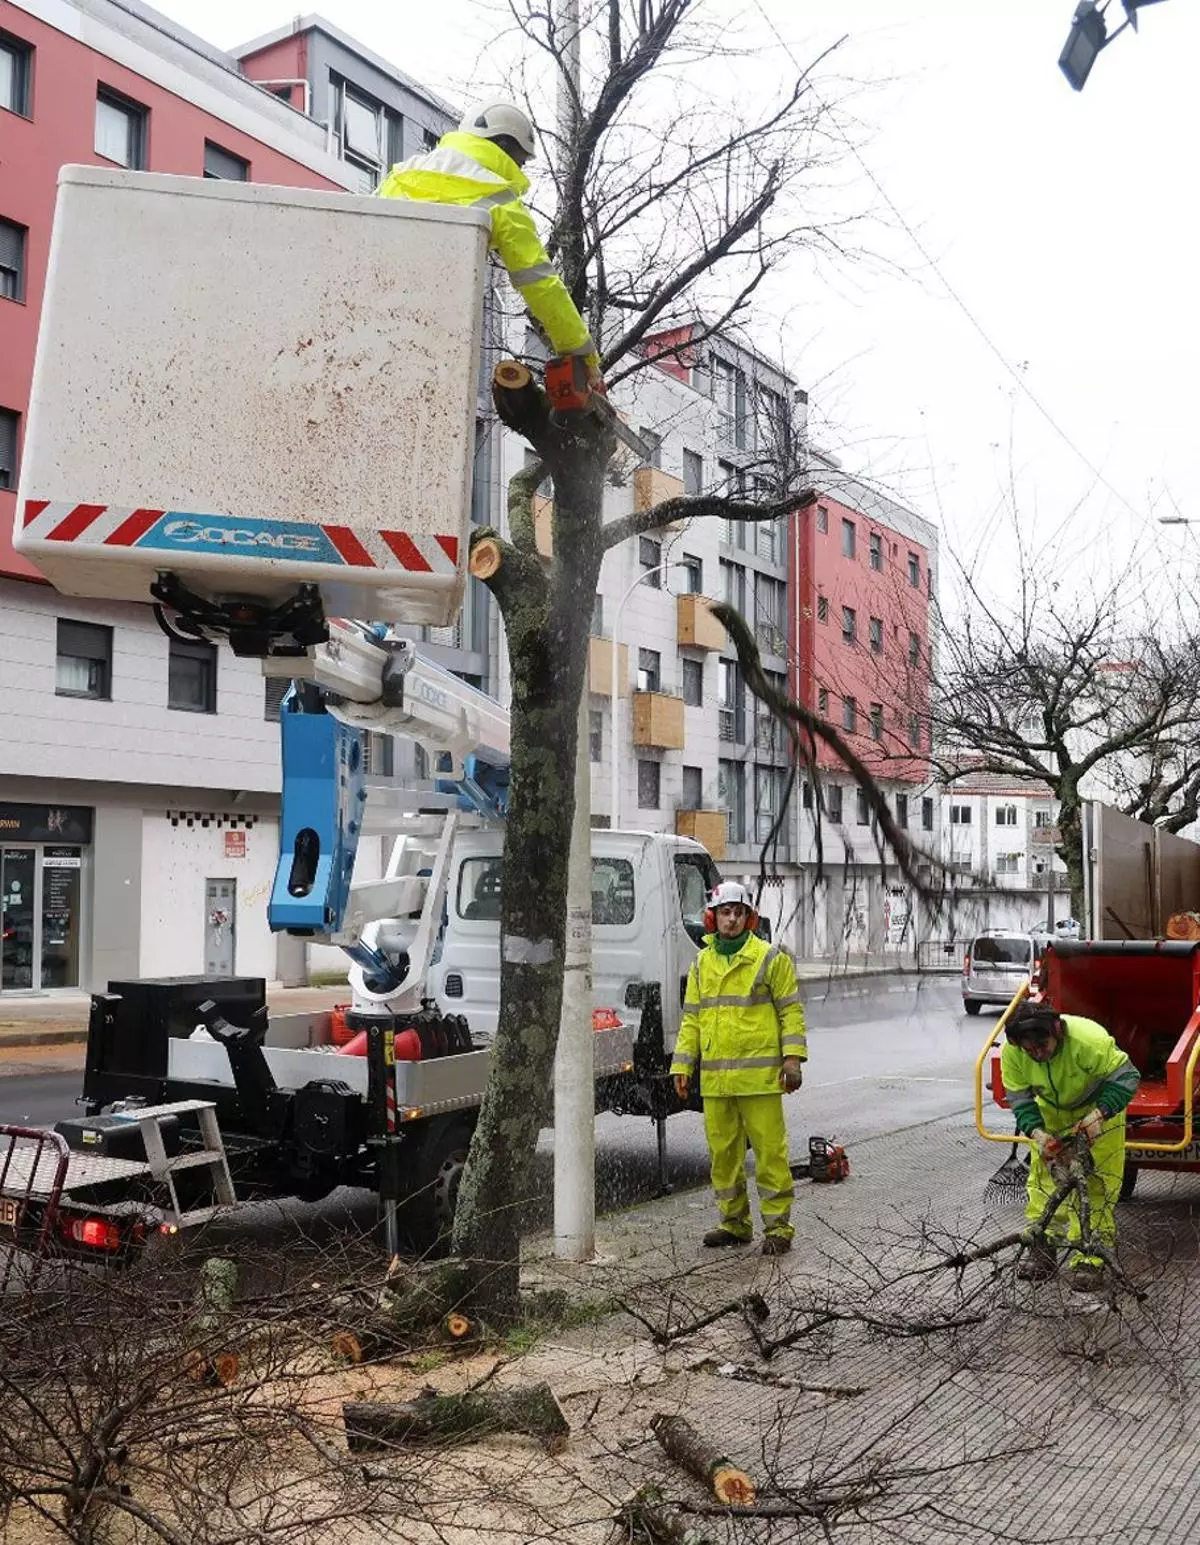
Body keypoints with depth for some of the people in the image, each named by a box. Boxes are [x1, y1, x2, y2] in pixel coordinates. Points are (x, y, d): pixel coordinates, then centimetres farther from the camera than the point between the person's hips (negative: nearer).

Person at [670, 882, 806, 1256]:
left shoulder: (770, 958, 0)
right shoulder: (701, 964, 12)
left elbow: (791, 1010, 0)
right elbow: (691, 1019, 15)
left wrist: (792, 1057, -10)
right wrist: (682, 1066, 8)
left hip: (759, 1075, -5)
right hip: (714, 1079, 5)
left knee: (769, 1151, -2)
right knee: (722, 1152, 11)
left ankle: (778, 1227, 7)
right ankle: (734, 1223, 23)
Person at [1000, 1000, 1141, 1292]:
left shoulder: (1088, 1039, -39)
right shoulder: (1011, 1053, -27)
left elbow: (1127, 1076, -30)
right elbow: (1020, 1099, -16)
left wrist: (1098, 1115, -40)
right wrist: (1037, 1132, -33)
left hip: (1099, 1107, -3)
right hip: (1051, 1112, 3)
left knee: (1098, 1182, -8)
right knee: (1042, 1174, -1)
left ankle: (1089, 1259, -3)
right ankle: (1042, 1248, 10)